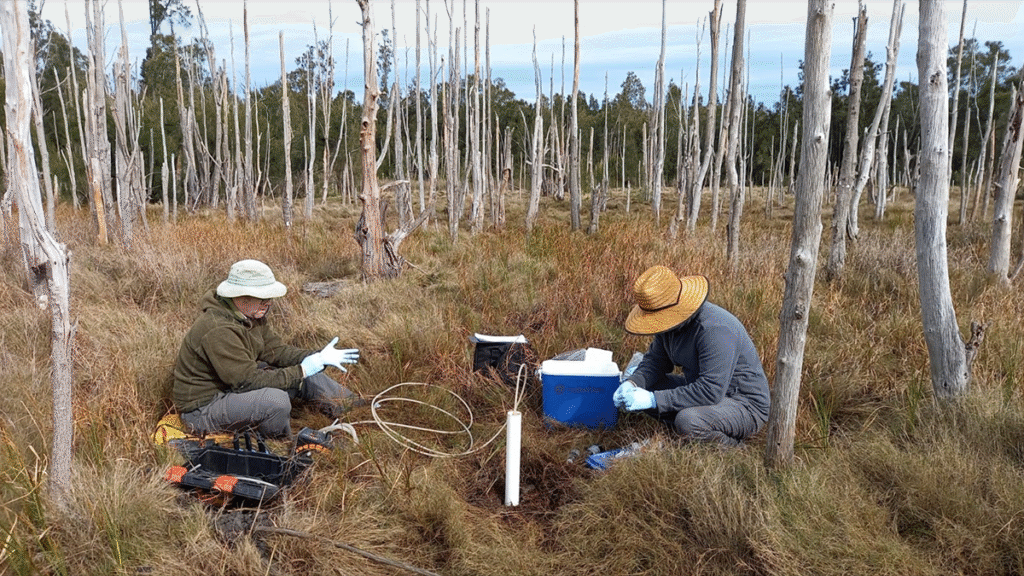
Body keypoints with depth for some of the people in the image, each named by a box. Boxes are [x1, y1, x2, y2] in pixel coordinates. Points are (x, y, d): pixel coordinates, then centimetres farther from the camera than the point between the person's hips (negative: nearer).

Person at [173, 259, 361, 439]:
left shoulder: (251, 314, -1)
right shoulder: (218, 330, -31)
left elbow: (275, 350, 2)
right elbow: (247, 380, -31)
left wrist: (318, 357, -12)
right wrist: (301, 371, -27)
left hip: (233, 385, 10)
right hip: (203, 408, -10)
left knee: (304, 376, 4)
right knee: (276, 400, -32)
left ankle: (351, 408, 17)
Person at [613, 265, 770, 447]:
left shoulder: (715, 330, -31)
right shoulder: (672, 320, -4)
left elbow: (710, 391, -35)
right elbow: (655, 360, 8)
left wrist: (653, 400, -34)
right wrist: (631, 383, -13)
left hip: (746, 405, -9)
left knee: (687, 421, -36)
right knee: (641, 387, 2)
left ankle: (732, 445, -4)